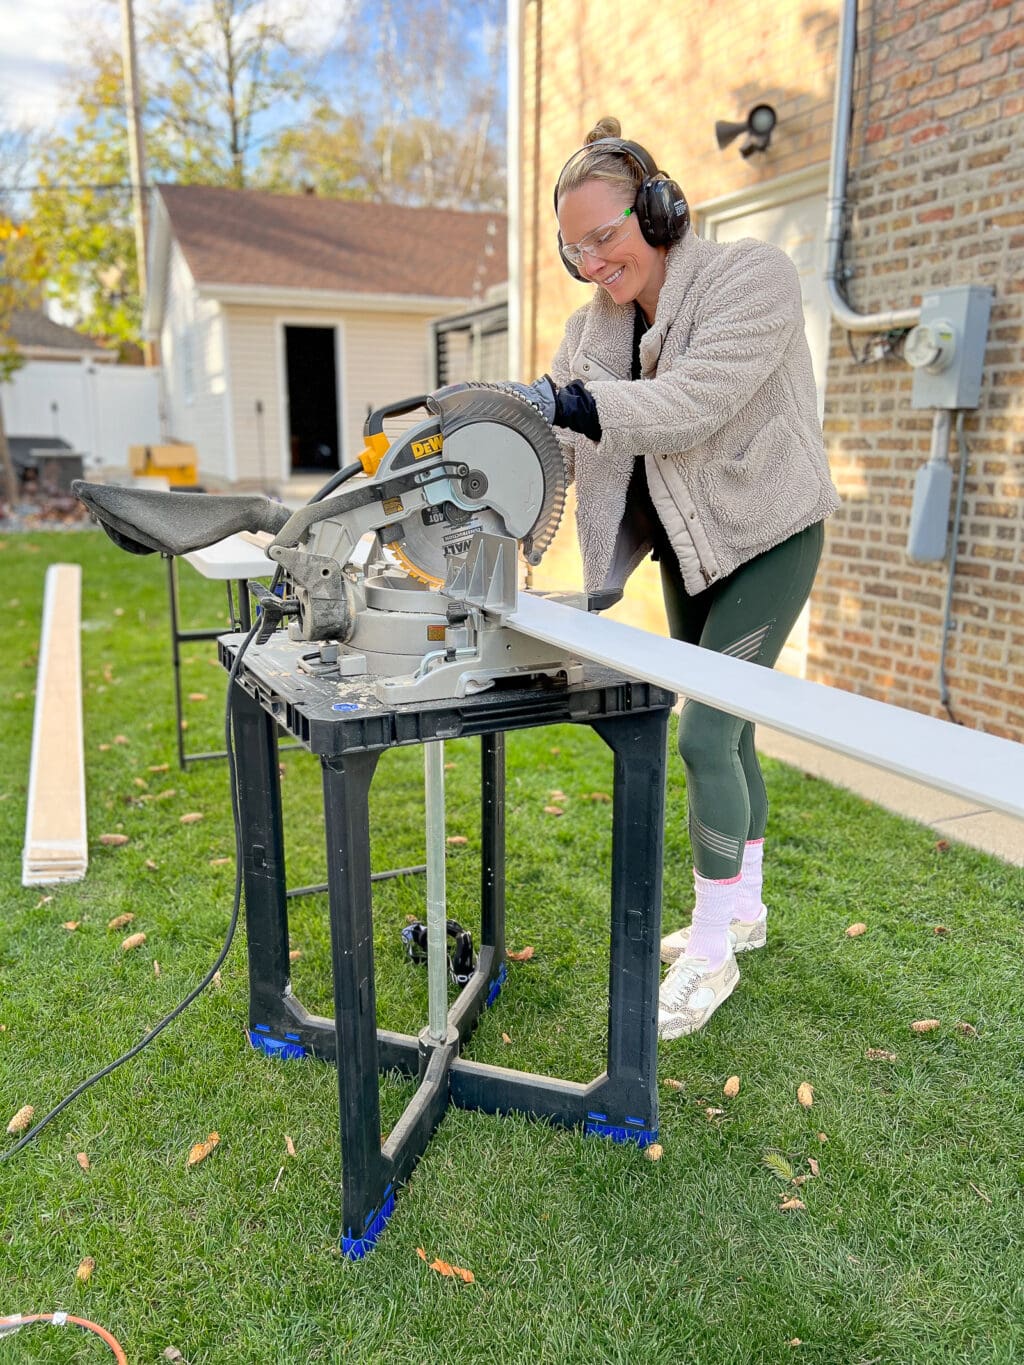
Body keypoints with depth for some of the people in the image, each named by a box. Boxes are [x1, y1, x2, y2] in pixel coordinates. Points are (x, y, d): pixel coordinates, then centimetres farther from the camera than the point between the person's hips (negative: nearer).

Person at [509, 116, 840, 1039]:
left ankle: (711, 954, 3)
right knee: (727, 729, 15)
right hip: (688, 546, 7)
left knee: (704, 732, -13)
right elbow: (552, 435, -5)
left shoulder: (753, 277, -18)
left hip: (766, 536, -7)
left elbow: (691, 404, -33)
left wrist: (559, 400, -40)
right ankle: (743, 909, 32)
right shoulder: (596, 324, 2)